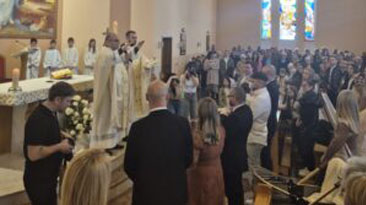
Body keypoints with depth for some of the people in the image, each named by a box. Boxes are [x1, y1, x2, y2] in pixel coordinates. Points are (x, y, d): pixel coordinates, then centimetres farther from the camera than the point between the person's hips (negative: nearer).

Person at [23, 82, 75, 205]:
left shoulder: (51, 114, 5)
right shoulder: (38, 120, -25)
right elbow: (33, 154, -29)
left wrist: (62, 139, 3)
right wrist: (59, 146, -20)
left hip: (49, 178, 9)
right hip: (38, 180, -9)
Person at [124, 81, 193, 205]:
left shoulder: (138, 127, -17)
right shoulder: (182, 123, -12)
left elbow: (129, 165, -8)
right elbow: (188, 159, -1)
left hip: (146, 192, -1)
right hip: (176, 190, 2)